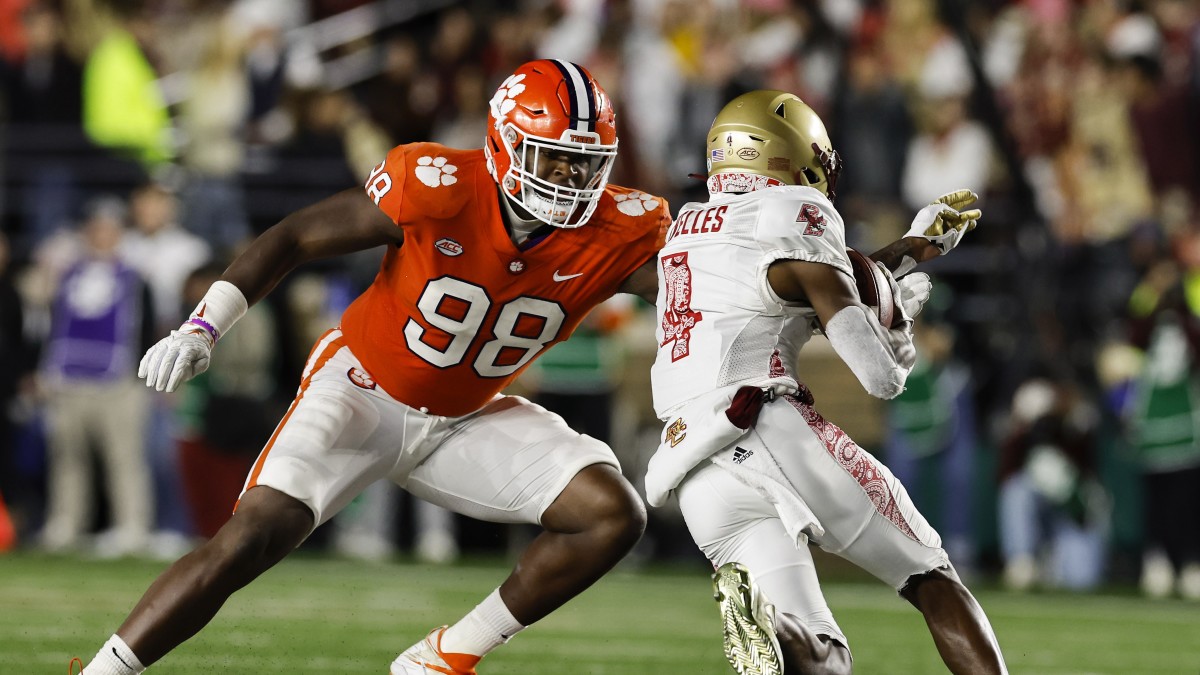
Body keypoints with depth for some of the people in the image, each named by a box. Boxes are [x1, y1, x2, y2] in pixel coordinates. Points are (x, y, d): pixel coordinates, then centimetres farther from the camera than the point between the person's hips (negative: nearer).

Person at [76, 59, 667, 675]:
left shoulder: (615, 237, -17)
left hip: (465, 419, 4)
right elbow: (295, 237, -15)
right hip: (364, 389, -4)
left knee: (614, 516, -13)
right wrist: (201, 328, -20)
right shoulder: (437, 187, -25)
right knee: (253, 537, -23)